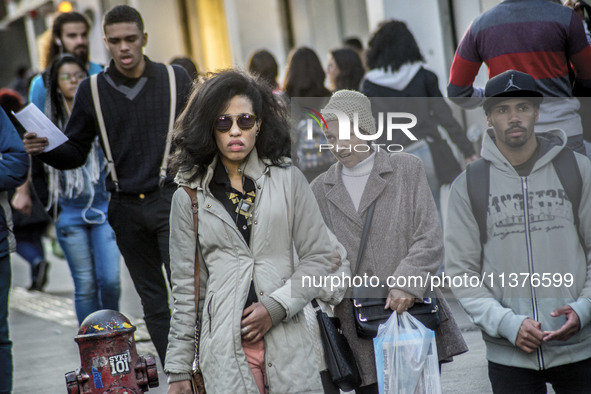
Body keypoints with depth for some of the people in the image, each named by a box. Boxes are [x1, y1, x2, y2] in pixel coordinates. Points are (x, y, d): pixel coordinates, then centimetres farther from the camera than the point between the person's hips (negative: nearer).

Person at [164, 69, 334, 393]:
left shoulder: (287, 180, 7)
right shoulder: (190, 198, 7)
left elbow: (319, 257, 5)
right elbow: (185, 289, 8)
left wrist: (275, 306, -8)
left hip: (286, 342, 1)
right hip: (224, 349, 0)